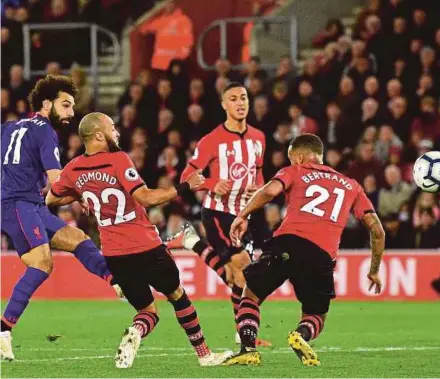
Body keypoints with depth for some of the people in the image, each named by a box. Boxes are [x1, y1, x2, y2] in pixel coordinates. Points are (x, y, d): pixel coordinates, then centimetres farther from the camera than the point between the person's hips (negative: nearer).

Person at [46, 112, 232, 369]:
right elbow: (146, 197, -23)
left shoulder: (74, 170, 2)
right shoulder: (118, 160, -15)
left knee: (148, 312, 15)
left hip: (113, 255, 5)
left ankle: (135, 332, -20)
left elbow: (51, 199, 17)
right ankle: (204, 355, 22)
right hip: (146, 248, -5)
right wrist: (186, 187, -15)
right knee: (177, 296, 19)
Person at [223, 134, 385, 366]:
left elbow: (270, 191, -3)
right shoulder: (351, 186, 28)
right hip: (322, 255, 2)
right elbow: (377, 230, 21)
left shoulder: (295, 171, 20)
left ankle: (248, 348, -3)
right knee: (316, 316, 21)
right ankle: (302, 335, -14)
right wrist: (374, 271, 30)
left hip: (287, 242, -2)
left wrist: (242, 216, 4)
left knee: (251, 296, 19)